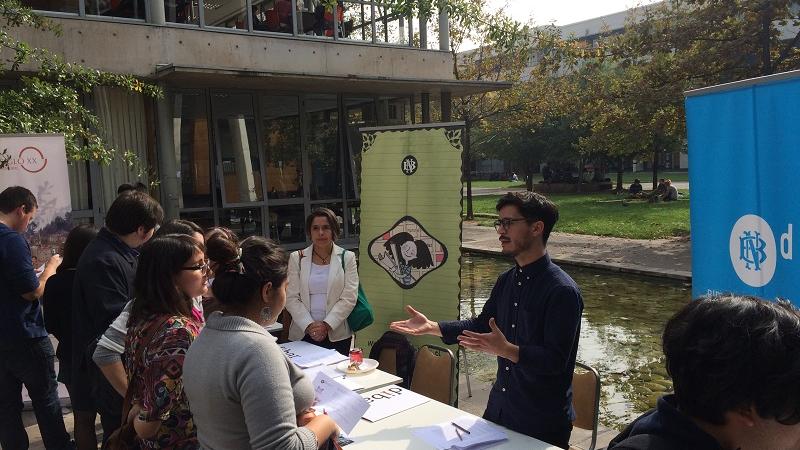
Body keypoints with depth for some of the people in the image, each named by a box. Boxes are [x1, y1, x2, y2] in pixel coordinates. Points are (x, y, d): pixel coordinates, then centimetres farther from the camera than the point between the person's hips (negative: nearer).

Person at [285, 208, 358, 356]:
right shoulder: (296, 258, 5)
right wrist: (309, 325, -12)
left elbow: (349, 298, -4)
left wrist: (326, 325, -13)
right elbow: (291, 298, 0)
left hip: (337, 335, -1)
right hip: (302, 334, 1)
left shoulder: (347, 257, 3)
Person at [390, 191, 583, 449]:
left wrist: (506, 350, -39)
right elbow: (481, 325, 15)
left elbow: (556, 360, -25)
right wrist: (432, 327, 5)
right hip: (499, 408, 8)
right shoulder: (507, 281, 4)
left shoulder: (562, 291, -21)